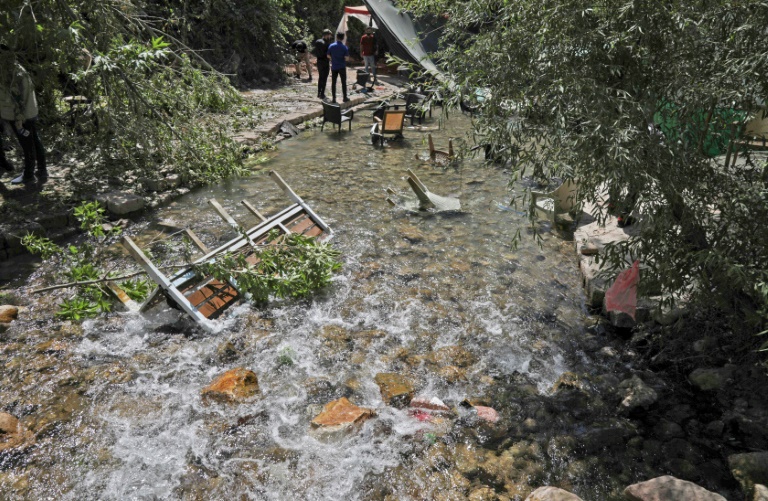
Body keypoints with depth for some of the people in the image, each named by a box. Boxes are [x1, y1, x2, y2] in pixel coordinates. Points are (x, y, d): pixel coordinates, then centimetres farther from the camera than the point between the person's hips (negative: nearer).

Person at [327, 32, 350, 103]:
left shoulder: (331, 46, -3)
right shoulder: (344, 47, -8)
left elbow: (328, 56, 2)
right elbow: (346, 58, -11)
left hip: (334, 67, 2)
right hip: (342, 67, -2)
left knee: (333, 82, 6)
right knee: (343, 82, 8)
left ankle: (334, 98, 5)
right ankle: (345, 97, 10)